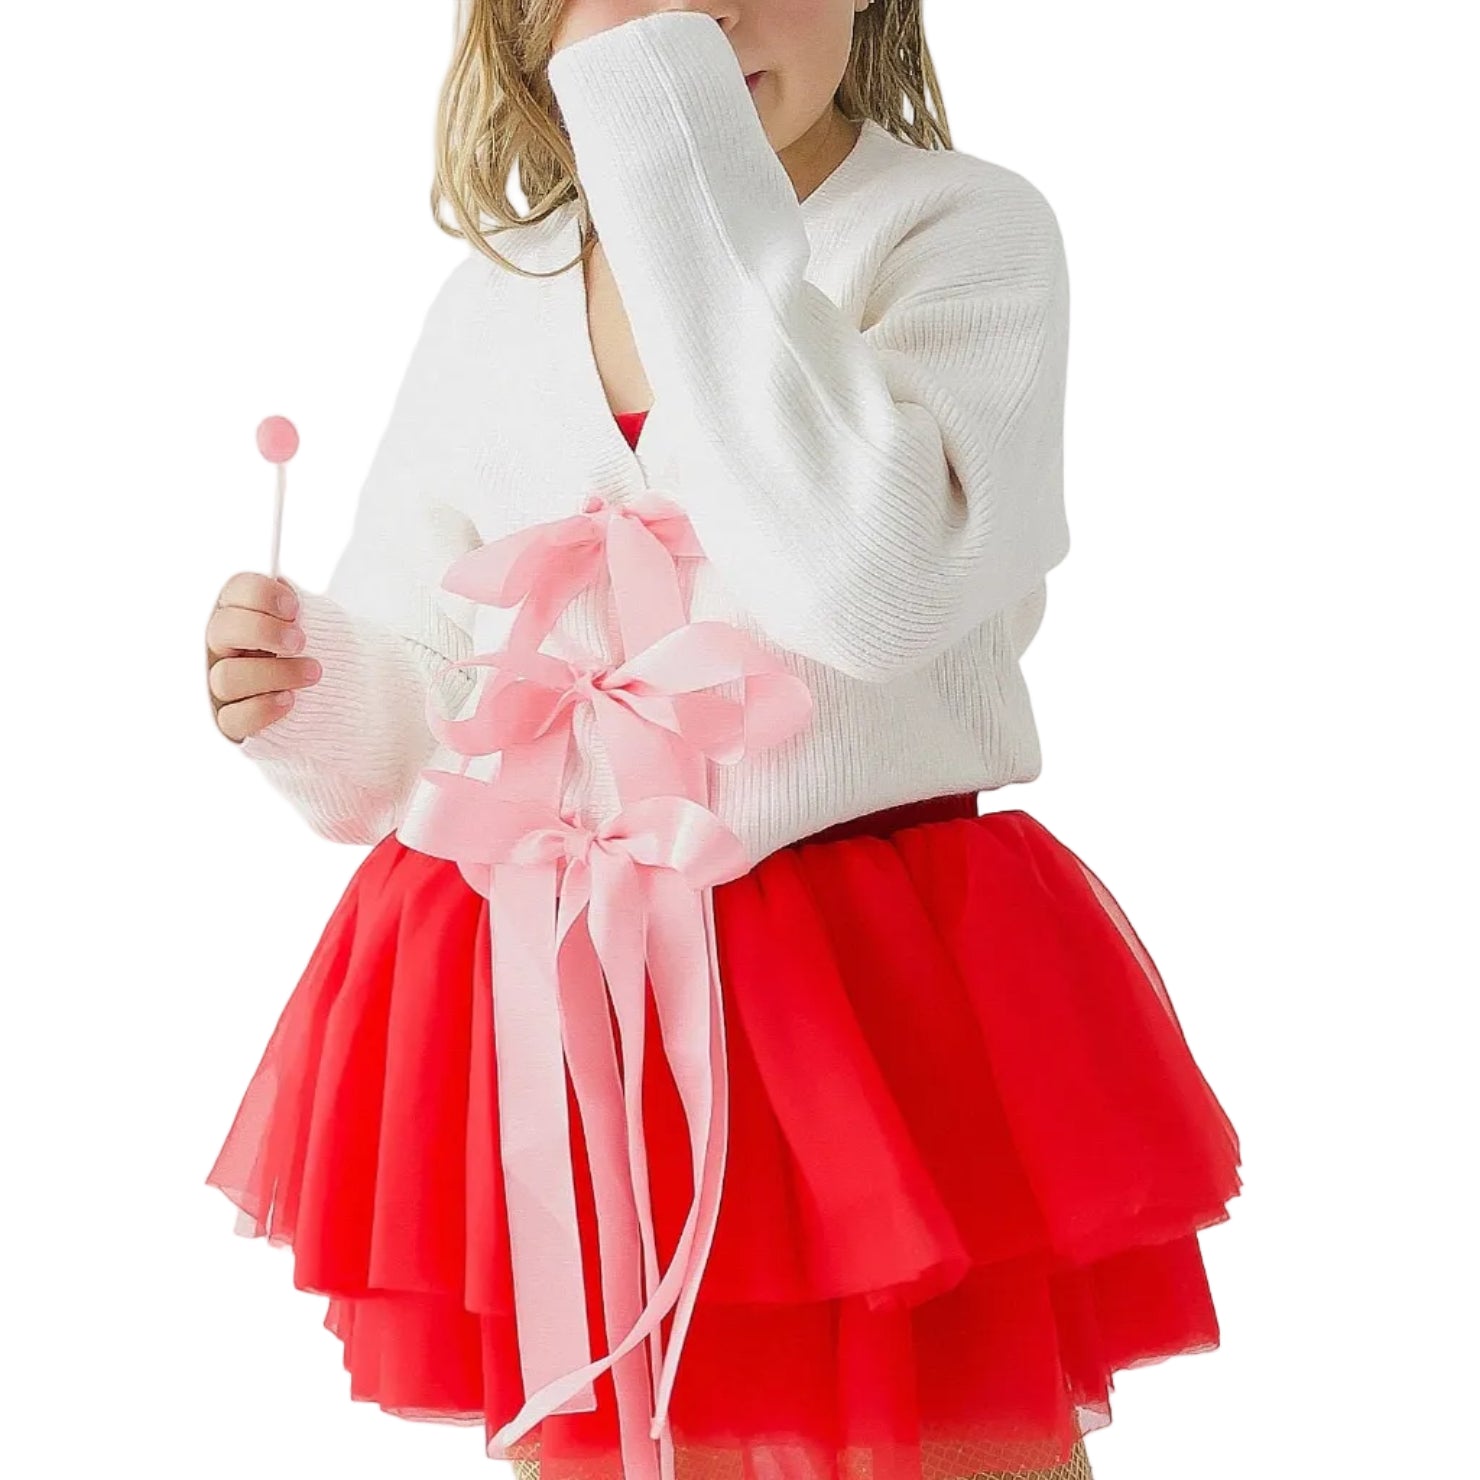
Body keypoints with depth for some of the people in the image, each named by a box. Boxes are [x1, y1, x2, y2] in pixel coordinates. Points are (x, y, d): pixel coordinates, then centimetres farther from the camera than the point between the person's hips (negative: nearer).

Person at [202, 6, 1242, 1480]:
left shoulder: (961, 229, -7)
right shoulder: (493, 303, 6)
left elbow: (880, 582, -27)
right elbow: (417, 690, 15)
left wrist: (676, 160, -24)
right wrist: (310, 695, -9)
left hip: (883, 1028, -4)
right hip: (554, 1045, 4)